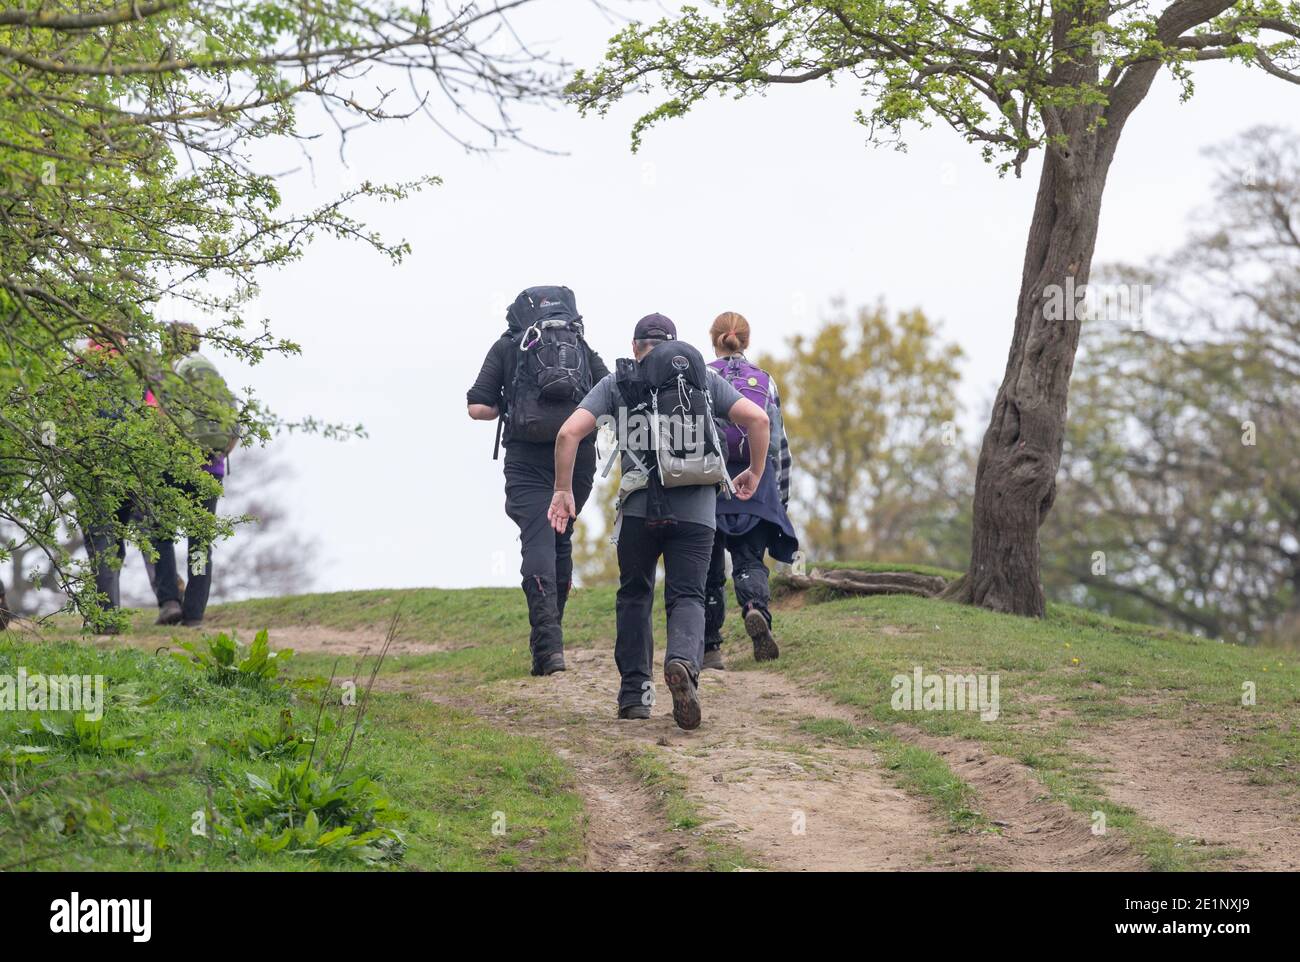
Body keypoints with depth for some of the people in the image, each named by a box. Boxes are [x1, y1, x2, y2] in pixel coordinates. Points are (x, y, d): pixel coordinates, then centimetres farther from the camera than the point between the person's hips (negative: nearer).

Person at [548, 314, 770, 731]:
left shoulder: (617, 383, 11)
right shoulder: (705, 379, 14)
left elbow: (569, 433, -1)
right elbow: (757, 418, 2)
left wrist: (563, 490, 8)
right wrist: (755, 473, 15)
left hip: (639, 507, 0)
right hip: (695, 509, 0)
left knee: (634, 596, 20)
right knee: (687, 597, 3)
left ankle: (634, 692, 15)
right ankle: (683, 661, -29)